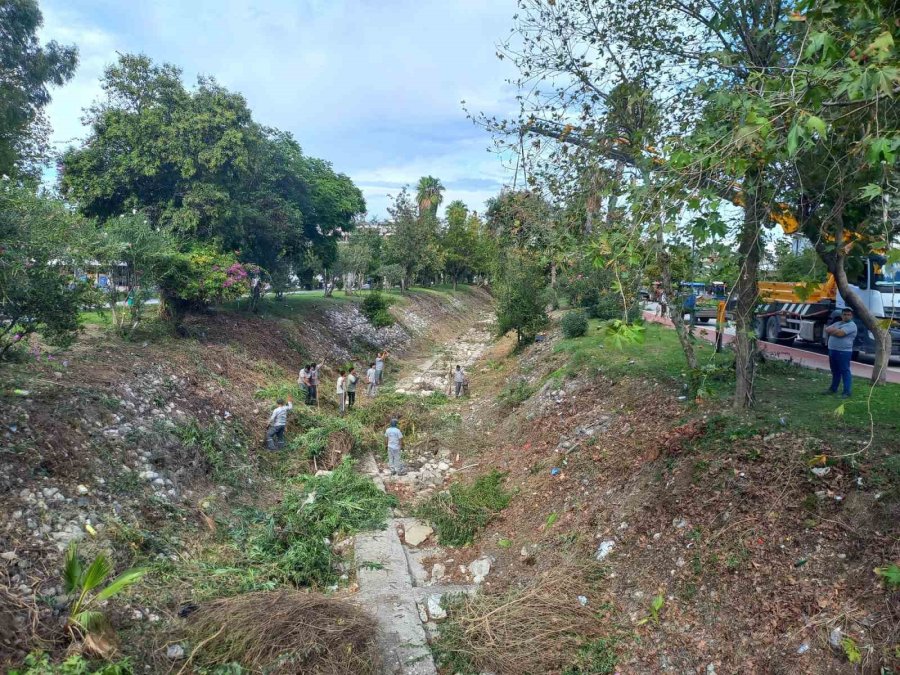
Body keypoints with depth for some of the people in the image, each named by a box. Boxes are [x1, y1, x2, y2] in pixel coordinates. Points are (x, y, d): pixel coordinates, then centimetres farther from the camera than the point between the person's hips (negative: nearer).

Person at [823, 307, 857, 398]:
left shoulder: (851, 325, -8)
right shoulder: (837, 323, 18)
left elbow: (840, 333, -20)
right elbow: (826, 329, 9)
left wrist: (832, 330, -2)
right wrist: (835, 331, -9)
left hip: (844, 352, -8)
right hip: (832, 350, 8)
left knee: (845, 371, -5)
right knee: (835, 371, 17)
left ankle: (847, 392, -3)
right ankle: (833, 389, 27)